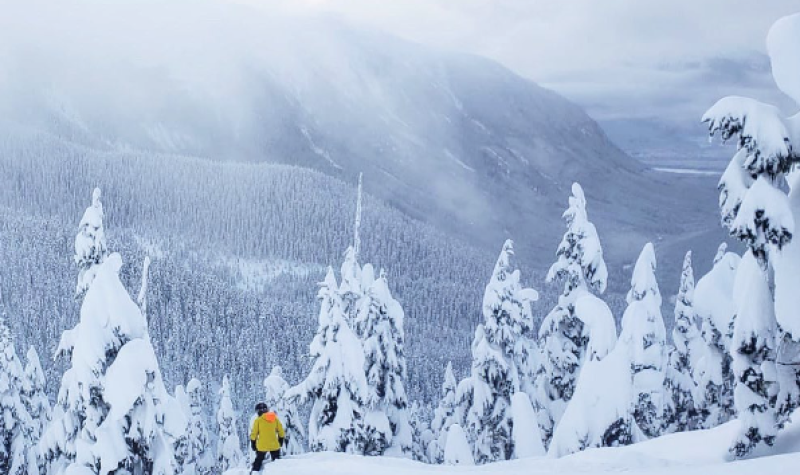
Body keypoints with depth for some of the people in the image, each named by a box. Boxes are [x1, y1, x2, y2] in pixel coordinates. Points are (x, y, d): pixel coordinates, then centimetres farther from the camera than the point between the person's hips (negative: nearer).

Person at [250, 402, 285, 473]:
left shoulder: (258, 420, -7)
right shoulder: (275, 418, 1)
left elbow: (254, 433, -5)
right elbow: (281, 431, 7)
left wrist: (253, 443, 6)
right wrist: (281, 440, 20)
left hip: (262, 445, -2)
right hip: (274, 445, 2)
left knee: (258, 460, 14)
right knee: (277, 461, 17)